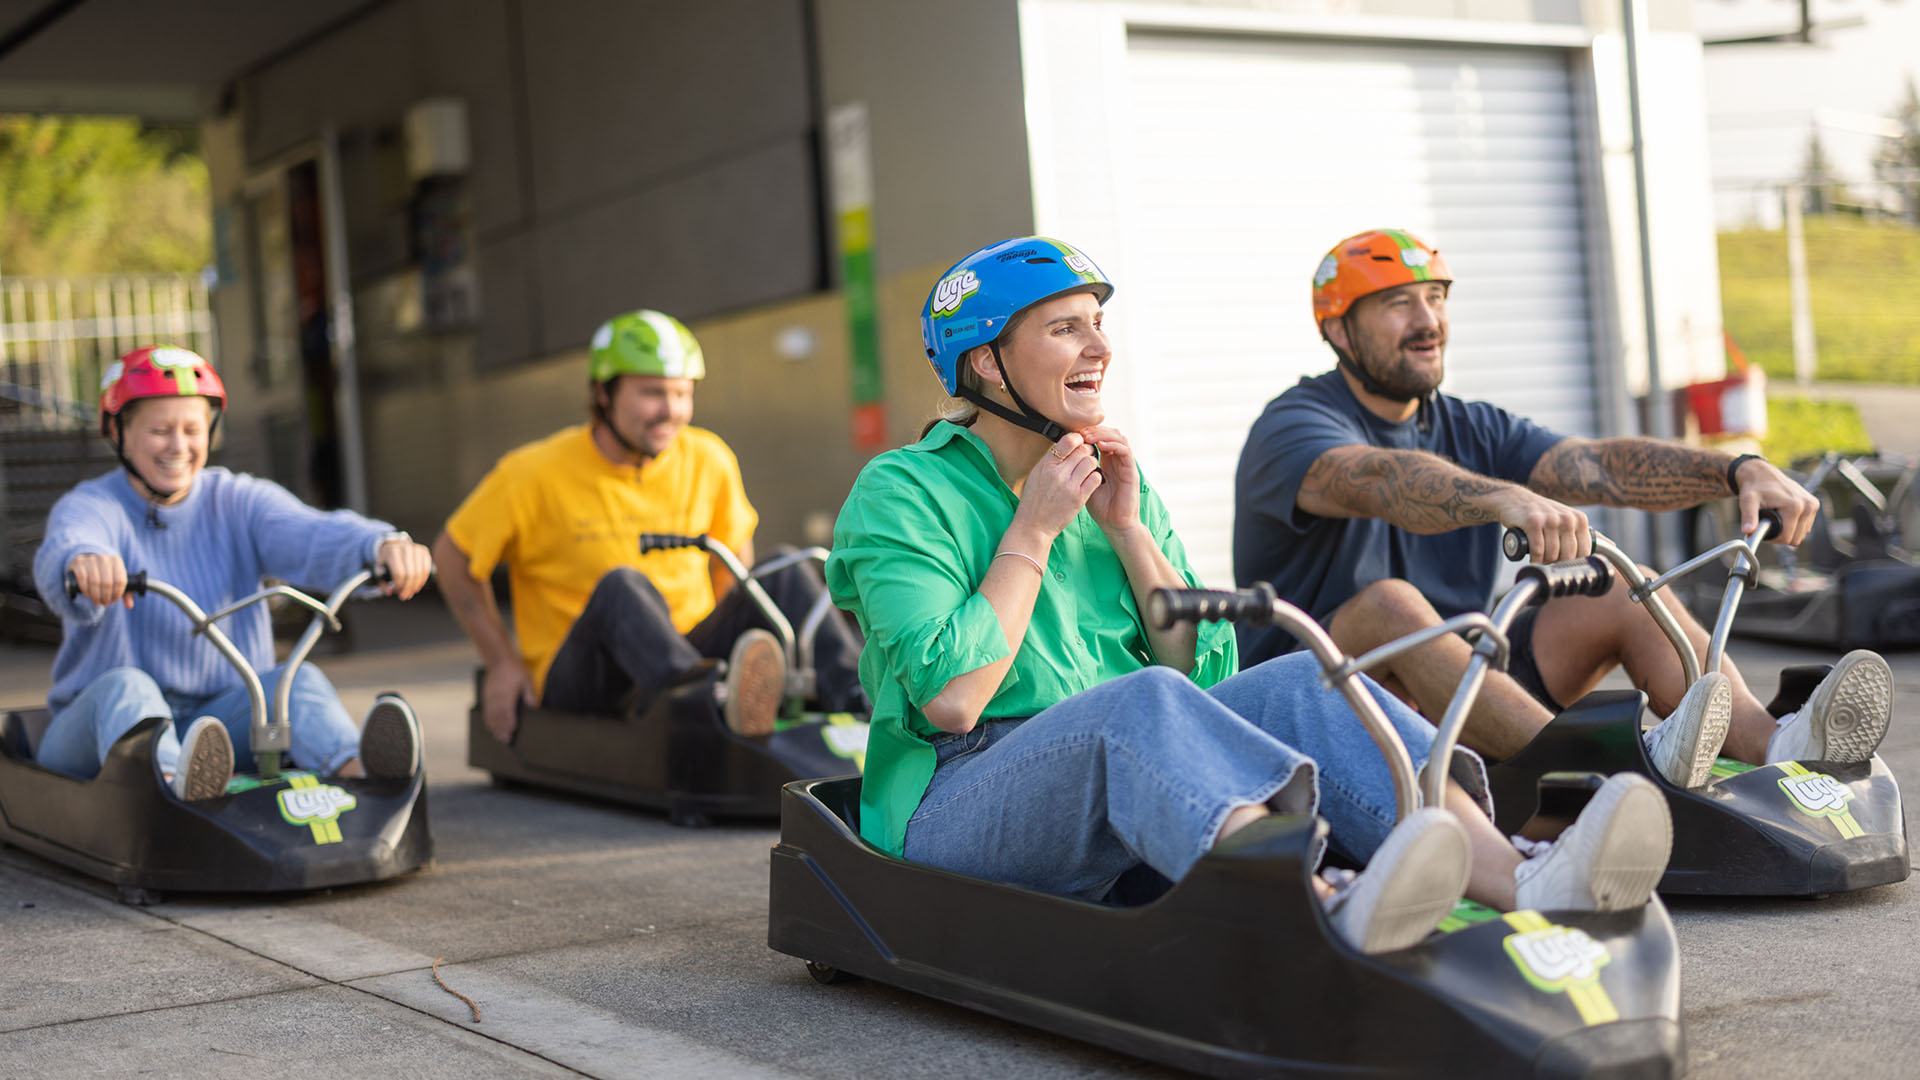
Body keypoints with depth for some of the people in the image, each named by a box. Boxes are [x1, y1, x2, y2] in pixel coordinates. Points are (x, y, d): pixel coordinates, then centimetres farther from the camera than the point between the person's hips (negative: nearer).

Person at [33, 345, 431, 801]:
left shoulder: (236, 502, 6)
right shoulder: (90, 506, -3)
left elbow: (310, 534, -16)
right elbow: (67, 544, -29)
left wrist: (382, 544, -40)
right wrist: (82, 561, -56)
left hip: (223, 718, 2)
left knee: (297, 680, -24)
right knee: (125, 687, -33)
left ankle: (361, 772, -57)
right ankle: (176, 787, -66)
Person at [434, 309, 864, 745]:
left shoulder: (708, 460, 2)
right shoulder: (537, 475, -9)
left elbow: (734, 548, 20)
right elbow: (453, 555, 2)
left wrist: (728, 631, 7)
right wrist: (502, 661, -2)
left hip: (686, 652, 4)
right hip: (577, 675, -4)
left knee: (785, 576, -17)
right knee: (622, 586, -35)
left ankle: (858, 702, -42)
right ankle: (711, 697, -65)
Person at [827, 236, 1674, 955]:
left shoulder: (1118, 485, 16)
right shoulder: (903, 493, -3)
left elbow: (1207, 672, 8)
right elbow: (950, 698, -17)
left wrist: (1127, 528, -1)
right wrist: (1033, 530, -10)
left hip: (1130, 807, 6)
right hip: (959, 807, -6)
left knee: (1300, 686, -21)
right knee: (1142, 704, -36)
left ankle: (1522, 884, -44)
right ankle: (1337, 920, -63)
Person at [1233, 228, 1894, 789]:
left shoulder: (1473, 431, 12)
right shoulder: (1292, 428, -10)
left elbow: (1598, 467, -5)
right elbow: (1378, 481, -34)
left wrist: (1738, 471, -22)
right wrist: (1509, 499, -53)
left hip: (1453, 695, 7)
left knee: (1627, 592, -7)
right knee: (1388, 604, -35)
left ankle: (1772, 748, -32)